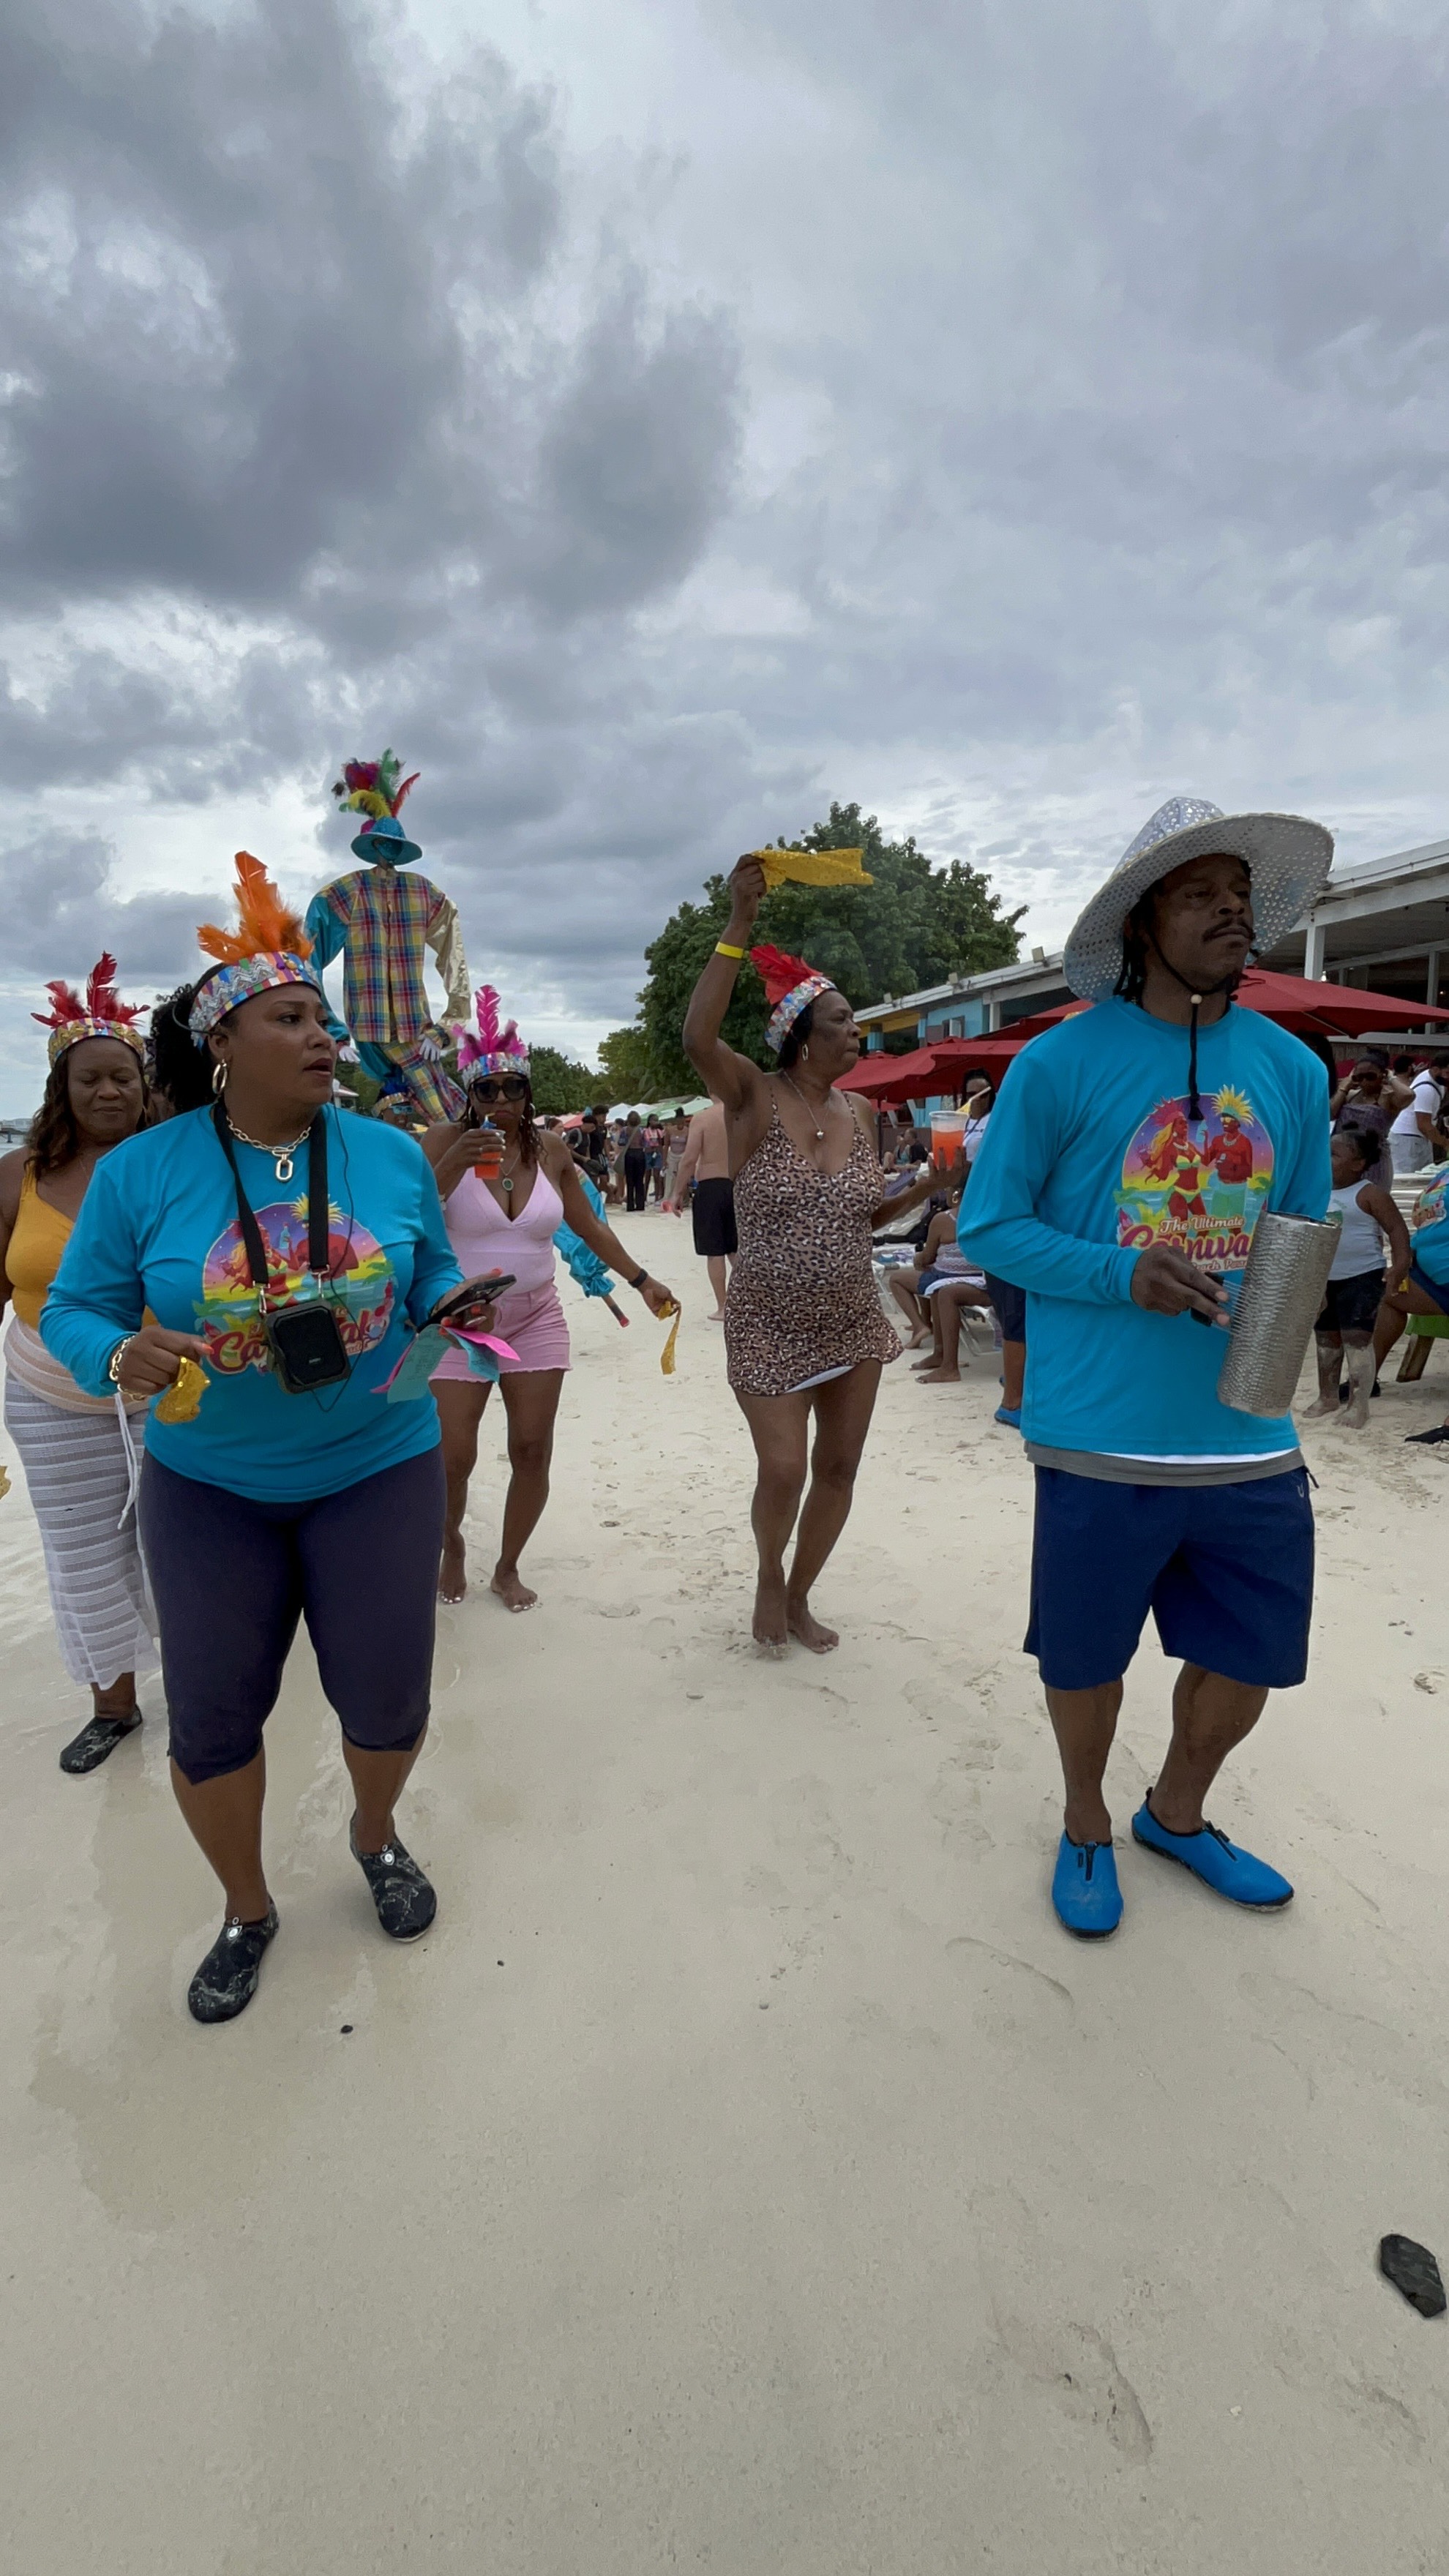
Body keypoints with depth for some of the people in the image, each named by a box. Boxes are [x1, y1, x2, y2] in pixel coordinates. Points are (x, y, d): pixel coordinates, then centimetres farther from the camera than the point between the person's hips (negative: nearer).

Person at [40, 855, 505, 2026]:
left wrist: (463, 1304, -16)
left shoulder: (393, 1155, -5)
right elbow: (74, 1310, -3)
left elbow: (432, 1277, 6)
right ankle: (247, 1909, 40)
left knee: (387, 1697, 9)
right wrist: (120, 1355, -24)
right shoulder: (141, 1170, -8)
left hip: (379, 1469, 1)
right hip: (207, 1483, 0)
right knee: (212, 1715, 10)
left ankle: (377, 1833, 45)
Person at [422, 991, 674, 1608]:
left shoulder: (552, 1150, 2)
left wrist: (640, 1280, 12)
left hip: (536, 1316, 3)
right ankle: (451, 1541, 30)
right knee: (452, 1456, -4)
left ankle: (508, 1568, 25)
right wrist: (453, 1166, -32)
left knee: (533, 1451, 4)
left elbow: (589, 1227, 12)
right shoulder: (443, 1143, -9)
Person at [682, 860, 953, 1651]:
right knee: (783, 1473, -4)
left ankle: (798, 1597, 33)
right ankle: (769, 1574, 30)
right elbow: (697, 1038, -30)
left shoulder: (860, 1112, 4)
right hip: (768, 1328, -5)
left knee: (838, 1470, 10)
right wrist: (738, 925, -31)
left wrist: (927, 1185, -4)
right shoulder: (753, 1095, -10)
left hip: (852, 1322, 5)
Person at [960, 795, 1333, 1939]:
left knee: (1248, 1662, 18)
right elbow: (990, 1228, -5)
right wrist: (1123, 1274, -19)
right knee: (1086, 1662, 13)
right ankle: (1087, 1824, 45)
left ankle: (1177, 1814, 49)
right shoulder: (1061, 1062, -7)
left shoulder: (1292, 1069, 6)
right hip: (1102, 1437, -4)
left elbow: (1303, 1235, 14)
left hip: (1252, 1440, 5)